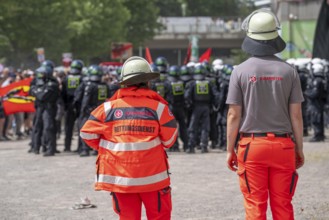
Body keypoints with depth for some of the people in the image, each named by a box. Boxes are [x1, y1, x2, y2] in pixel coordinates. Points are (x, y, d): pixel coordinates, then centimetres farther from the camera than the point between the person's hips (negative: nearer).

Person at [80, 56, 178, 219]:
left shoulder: (109, 107, -1)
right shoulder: (158, 106, -5)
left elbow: (87, 133, 0)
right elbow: (169, 139, -1)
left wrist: (104, 148, 16)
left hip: (120, 176, 2)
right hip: (152, 175, -2)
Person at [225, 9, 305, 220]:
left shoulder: (241, 71, -4)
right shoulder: (288, 71, 0)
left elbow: (234, 115, -4)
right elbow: (296, 115, 0)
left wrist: (230, 150, 5)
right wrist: (299, 149, 10)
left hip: (252, 145, -1)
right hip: (283, 145, 1)